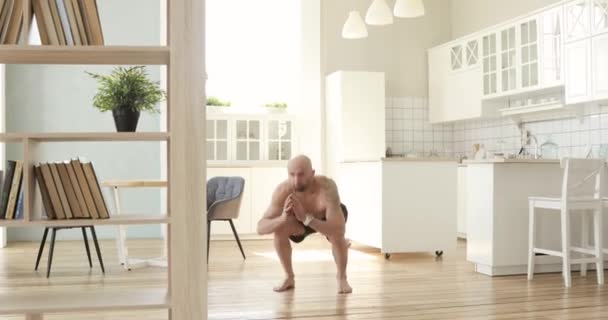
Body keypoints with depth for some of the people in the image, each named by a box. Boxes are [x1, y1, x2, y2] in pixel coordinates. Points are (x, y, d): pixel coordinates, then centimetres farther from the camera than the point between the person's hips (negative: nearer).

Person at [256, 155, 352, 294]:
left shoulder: (326, 186, -44)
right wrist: (282, 218, -56)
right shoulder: (282, 190, -36)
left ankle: (341, 277, -4)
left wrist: (305, 217, -61)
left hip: (329, 216, -2)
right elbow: (260, 228, -36)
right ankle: (289, 277, -1)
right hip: (301, 218, 3)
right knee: (279, 229, -25)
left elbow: (338, 230, -51)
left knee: (337, 235, -34)